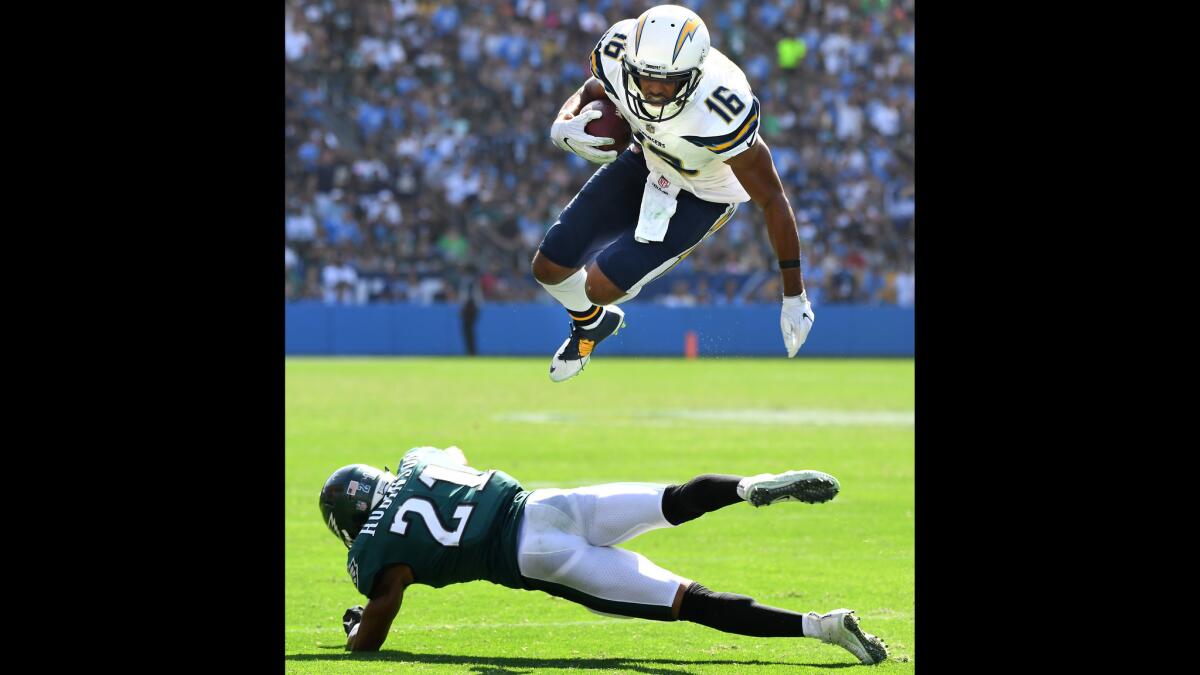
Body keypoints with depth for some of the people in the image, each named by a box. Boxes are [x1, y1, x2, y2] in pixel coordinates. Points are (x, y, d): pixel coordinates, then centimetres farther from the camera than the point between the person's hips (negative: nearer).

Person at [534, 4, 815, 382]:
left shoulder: (721, 118, -43)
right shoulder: (617, 55, -30)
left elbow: (772, 201, -29)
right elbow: (591, 92, -4)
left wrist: (794, 298, -22)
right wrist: (563, 127, -30)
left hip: (702, 198, -5)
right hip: (646, 160, 5)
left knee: (602, 287, -14)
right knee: (549, 268, 8)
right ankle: (591, 325, 45)